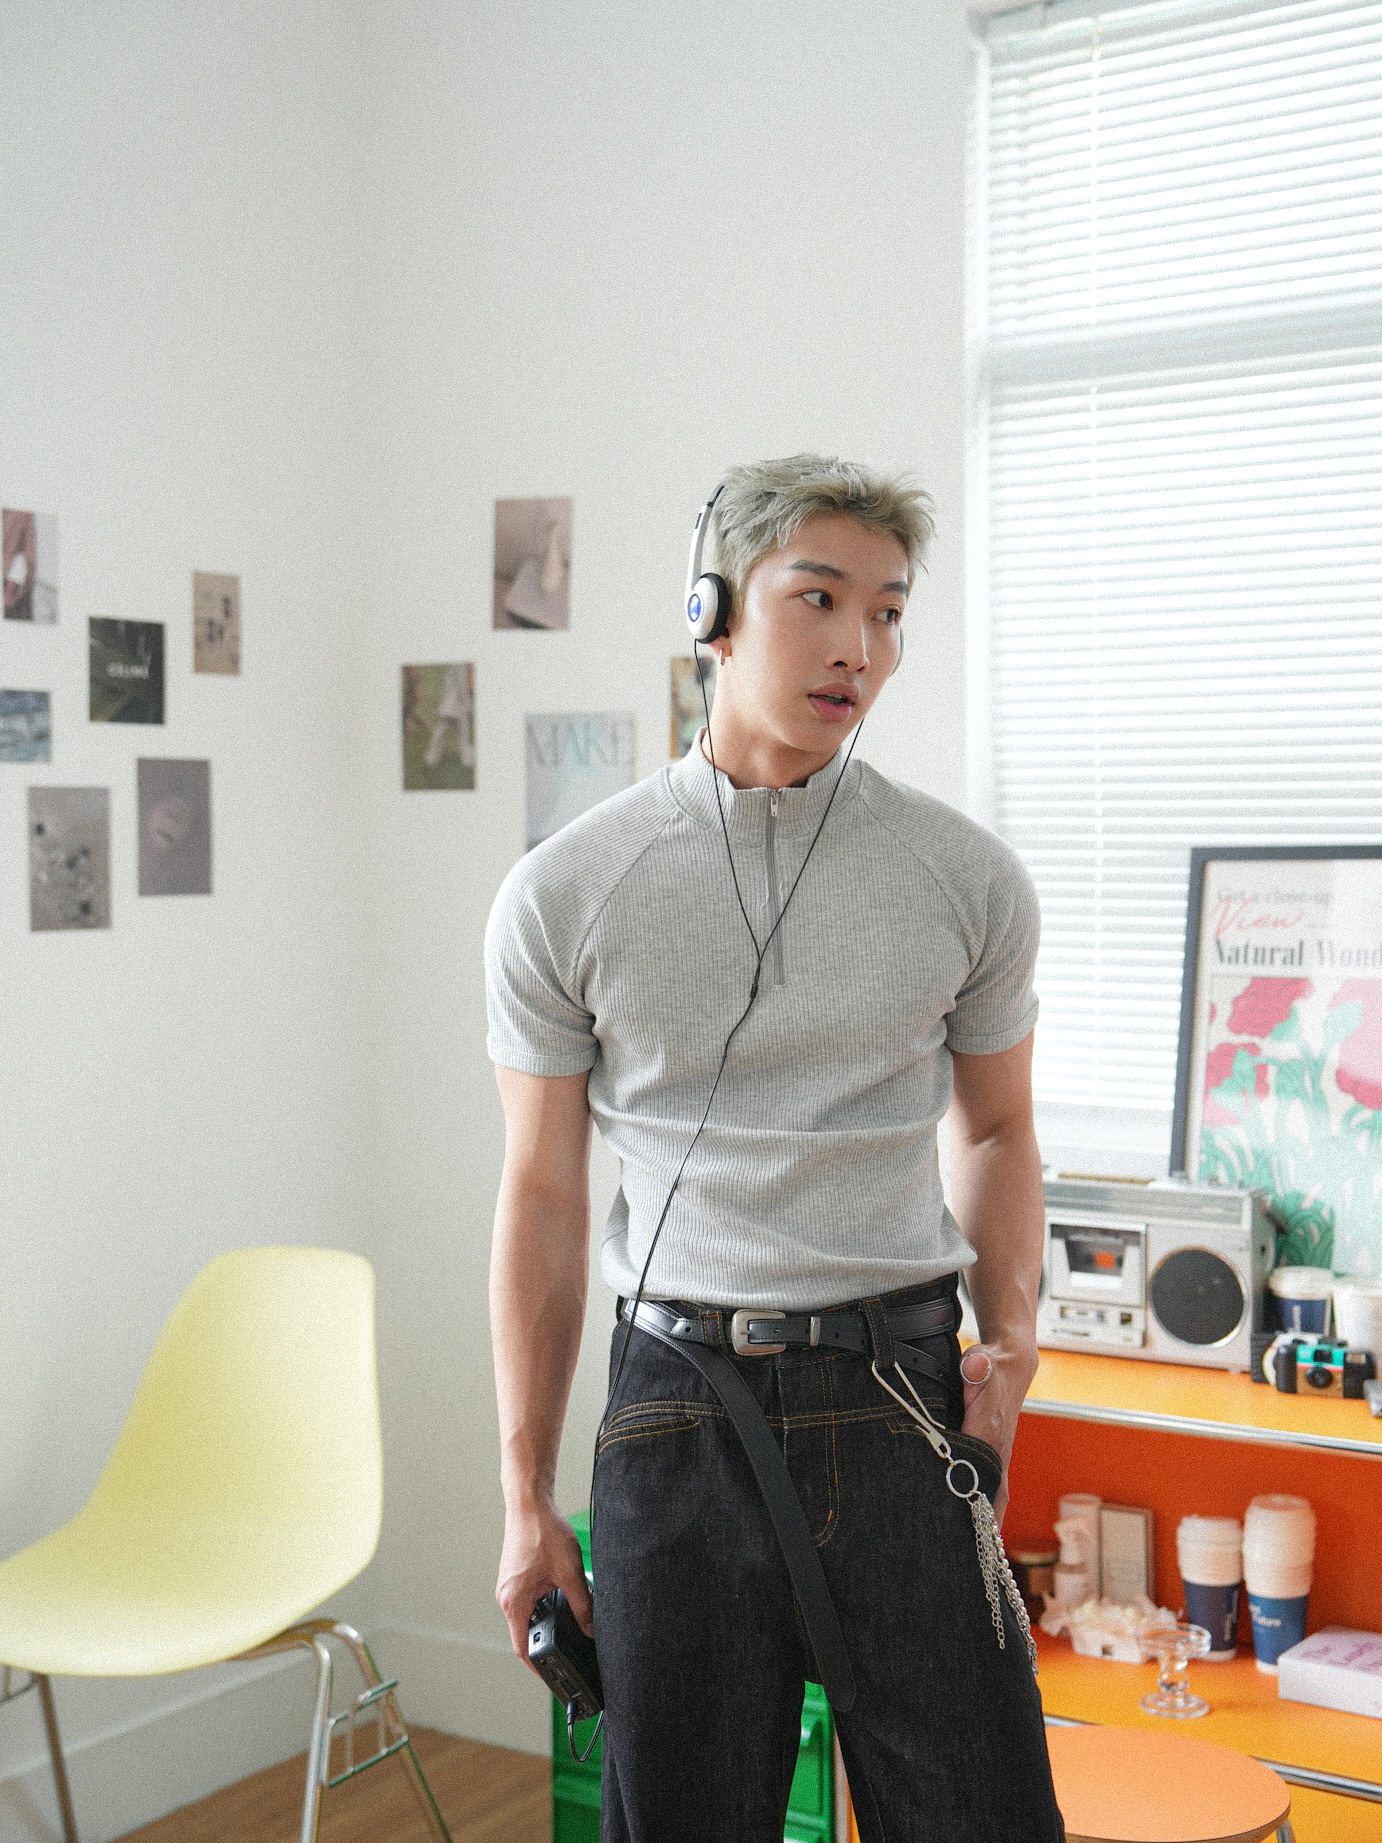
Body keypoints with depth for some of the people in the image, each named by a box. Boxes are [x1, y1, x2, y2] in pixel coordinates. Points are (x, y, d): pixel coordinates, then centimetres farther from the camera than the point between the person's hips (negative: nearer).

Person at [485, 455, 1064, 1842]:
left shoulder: (970, 880, 2)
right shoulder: (563, 895, -1)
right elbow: (544, 1197, 3)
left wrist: (1010, 1328, -2)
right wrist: (526, 1497, 4)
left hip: (899, 1387, 1)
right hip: (679, 1401, 0)